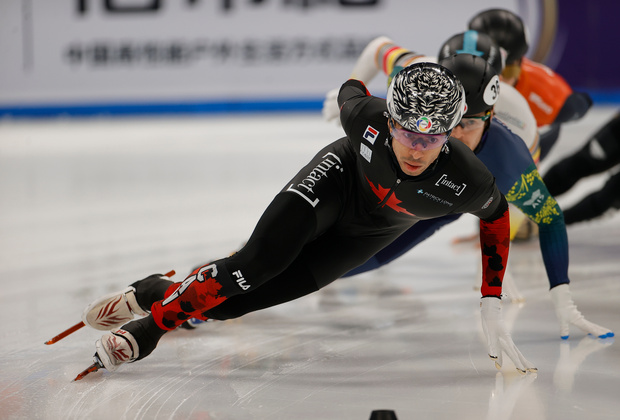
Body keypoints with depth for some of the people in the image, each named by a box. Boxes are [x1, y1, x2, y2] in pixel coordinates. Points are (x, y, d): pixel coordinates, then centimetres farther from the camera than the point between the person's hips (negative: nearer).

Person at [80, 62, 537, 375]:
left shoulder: (467, 181, -36)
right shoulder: (367, 117, -35)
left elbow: (496, 213, -13)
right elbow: (351, 91, -9)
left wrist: (492, 307, -13)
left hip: (369, 233, 1)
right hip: (340, 177, -1)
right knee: (261, 260, -27)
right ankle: (163, 302, -10)